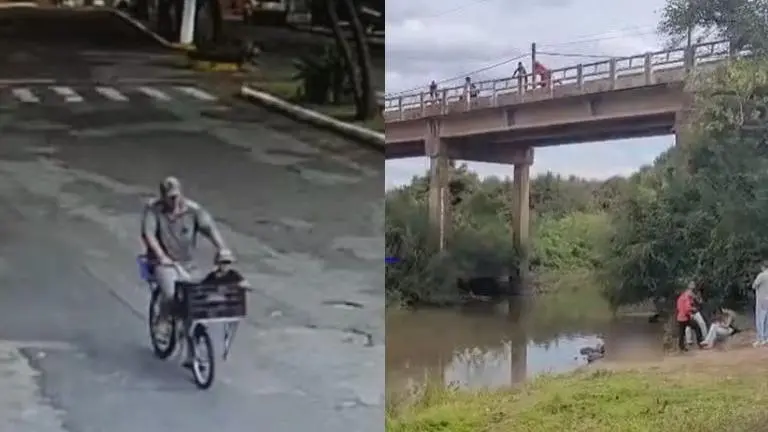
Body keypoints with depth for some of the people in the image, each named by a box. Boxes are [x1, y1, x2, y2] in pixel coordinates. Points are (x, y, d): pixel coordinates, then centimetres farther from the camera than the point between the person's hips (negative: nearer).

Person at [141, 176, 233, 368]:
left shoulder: (193, 209, -7)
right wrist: (161, 256, -36)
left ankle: (191, 356, 14)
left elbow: (210, 228, -18)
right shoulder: (153, 209, -10)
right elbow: (148, 234, -21)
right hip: (163, 263, -3)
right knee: (171, 295, -30)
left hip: (186, 264, 3)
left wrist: (222, 249, -34)